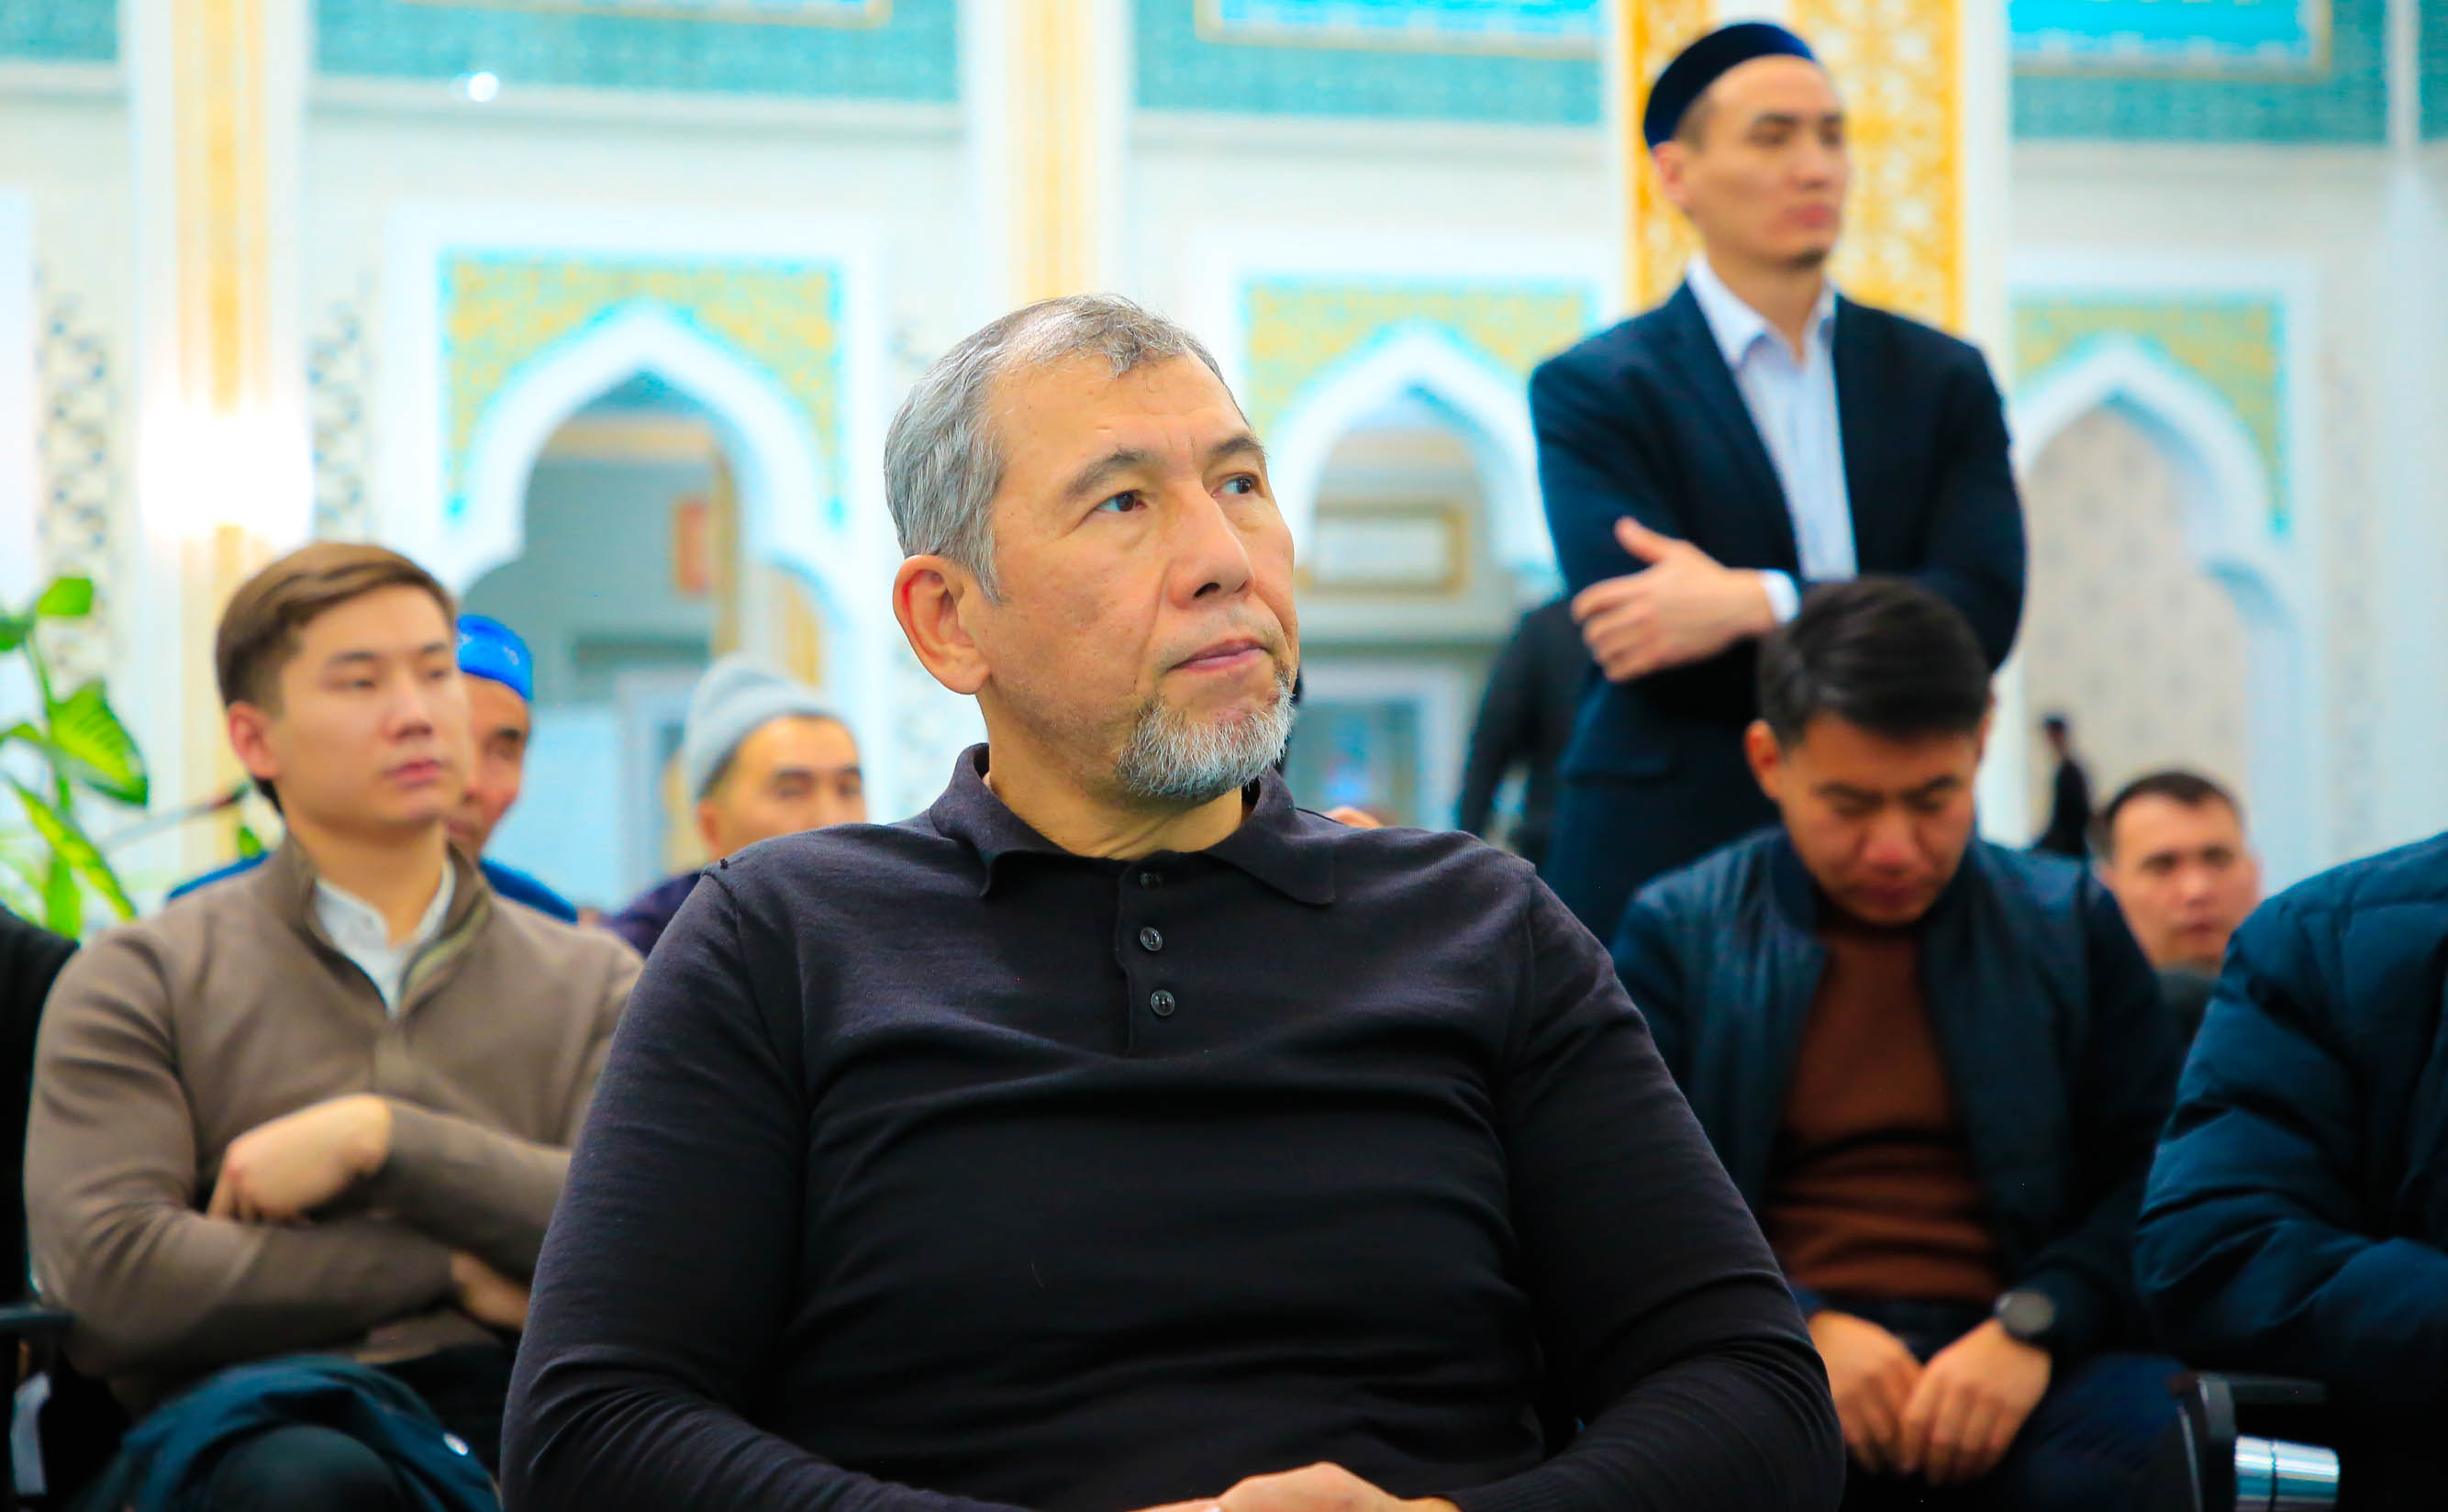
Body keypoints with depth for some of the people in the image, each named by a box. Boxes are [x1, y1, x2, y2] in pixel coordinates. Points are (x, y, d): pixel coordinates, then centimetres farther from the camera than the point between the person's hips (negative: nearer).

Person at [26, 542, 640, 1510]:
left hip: (517, 1417, 1)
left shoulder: (591, 983, 23)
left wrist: (380, 1141, -4)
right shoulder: (142, 978, 15)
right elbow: (106, 1274, -2)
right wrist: (445, 1270, 1)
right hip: (258, 1424, -1)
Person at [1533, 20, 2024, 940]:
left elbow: (1985, 612, -2)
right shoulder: (1593, 389, 1)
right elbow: (1637, 636, -11)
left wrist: (1756, 605, -15)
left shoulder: (1943, 380, 12)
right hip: (1669, 859, -3)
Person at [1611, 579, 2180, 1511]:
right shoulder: (1679, 933, 12)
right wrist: (1797, 1328, -13)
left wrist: (2031, 1327, -11)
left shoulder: (2067, 924, 16)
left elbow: (2157, 1172, 9)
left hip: (2015, 1365, 2)